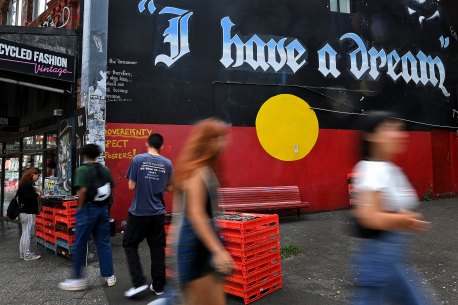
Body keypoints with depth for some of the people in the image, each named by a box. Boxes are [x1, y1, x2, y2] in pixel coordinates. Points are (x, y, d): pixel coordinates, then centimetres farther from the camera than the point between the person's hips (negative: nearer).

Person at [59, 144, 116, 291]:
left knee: (80, 244, 6)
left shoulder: (82, 169, -8)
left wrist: (80, 207, -8)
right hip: (103, 208, 6)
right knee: (104, 243, 11)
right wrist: (106, 205, 14)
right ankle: (110, 275, 15)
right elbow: (111, 188, 6)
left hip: (88, 208, -5)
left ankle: (78, 279, 13)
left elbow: (83, 190, -19)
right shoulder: (105, 170, 8)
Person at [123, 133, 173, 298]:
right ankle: (158, 286, 19)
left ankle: (139, 282, 5)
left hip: (138, 212, -3)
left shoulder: (138, 159, -8)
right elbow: (169, 188, 7)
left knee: (130, 245, 12)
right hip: (157, 213, 3)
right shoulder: (167, 163, -1)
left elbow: (131, 186, -5)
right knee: (157, 248, 11)